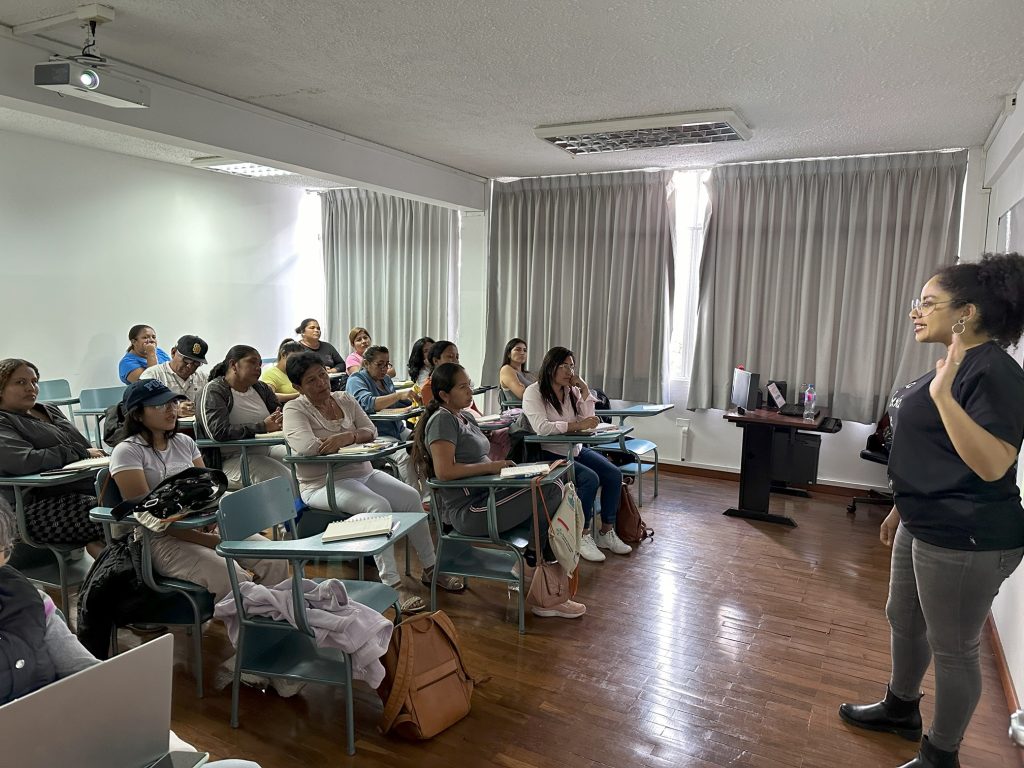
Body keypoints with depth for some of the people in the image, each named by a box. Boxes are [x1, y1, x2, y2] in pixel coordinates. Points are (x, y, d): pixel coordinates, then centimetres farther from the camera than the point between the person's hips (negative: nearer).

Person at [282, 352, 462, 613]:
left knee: (411, 496, -11)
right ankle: (392, 585, -24)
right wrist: (351, 439, -12)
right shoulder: (295, 410, -8)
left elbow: (370, 431, 5)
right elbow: (306, 446, -26)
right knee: (378, 506, -30)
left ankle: (430, 568, 3)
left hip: (362, 472, 7)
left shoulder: (345, 399, 10)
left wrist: (349, 437, -18)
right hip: (324, 483, -7)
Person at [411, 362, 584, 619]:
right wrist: (490, 467, -17)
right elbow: (444, 471, -22)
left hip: (484, 496, 9)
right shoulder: (442, 420, -12)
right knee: (550, 492, -15)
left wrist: (499, 465, 3)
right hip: (468, 510, -9)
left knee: (554, 486, -4)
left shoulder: (466, 417, 17)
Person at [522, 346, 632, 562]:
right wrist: (576, 425, -31)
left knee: (614, 475, -11)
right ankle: (583, 537, -13)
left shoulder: (572, 390, 9)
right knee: (590, 479, -27)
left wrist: (585, 390, -4)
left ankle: (606, 533, 2)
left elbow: (588, 421, 3)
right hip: (550, 453, -7)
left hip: (576, 449, 7)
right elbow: (541, 427, -24)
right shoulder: (533, 393, -9)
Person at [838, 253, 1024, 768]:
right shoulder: (955, 364, 10)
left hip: (965, 539, -10)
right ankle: (901, 709, 45)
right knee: (903, 621, 24)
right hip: (924, 527, 10)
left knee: (953, 648, 7)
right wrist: (901, 509, 22)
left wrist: (943, 393, -36)